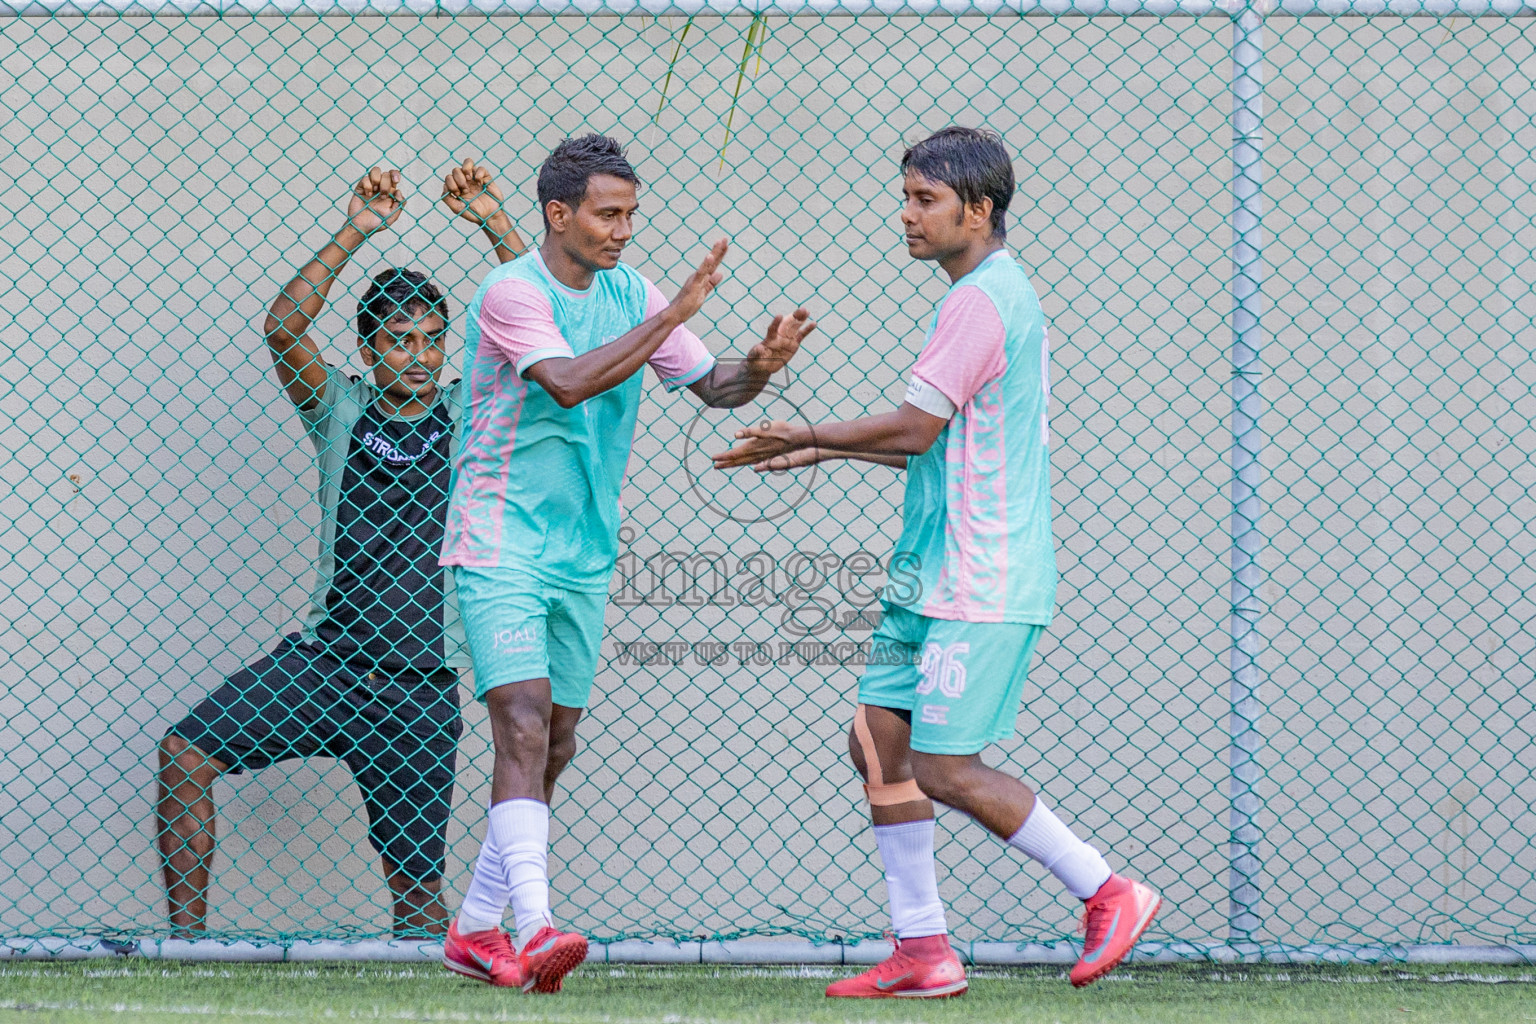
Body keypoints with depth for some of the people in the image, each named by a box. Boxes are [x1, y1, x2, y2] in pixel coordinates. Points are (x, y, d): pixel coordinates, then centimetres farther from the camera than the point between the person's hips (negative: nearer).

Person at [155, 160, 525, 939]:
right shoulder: (341, 409, 8)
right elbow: (282, 329, -8)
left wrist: (493, 225, -10)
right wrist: (355, 235, -15)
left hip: (420, 689, -1)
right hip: (324, 659, 1)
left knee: (417, 879, -3)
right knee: (186, 754, -13)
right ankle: (186, 937, -6)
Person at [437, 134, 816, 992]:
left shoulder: (631, 295, 7)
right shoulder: (511, 293, -14)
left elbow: (712, 385, 10)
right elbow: (570, 381, -29)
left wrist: (761, 366, -12)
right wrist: (673, 316, -28)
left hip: (585, 556, 7)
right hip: (500, 543, -7)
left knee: (555, 746, 9)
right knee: (524, 724, -19)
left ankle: (476, 928, 20)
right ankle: (534, 928, -29)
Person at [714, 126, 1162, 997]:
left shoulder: (983, 300, -15)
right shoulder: (998, 293, 18)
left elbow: (916, 427, -16)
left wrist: (809, 435, -3)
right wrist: (825, 450, 17)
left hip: (982, 585, -10)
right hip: (937, 576, 10)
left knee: (945, 768, -10)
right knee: (879, 744, 6)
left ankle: (1110, 894, -1)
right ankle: (924, 952, 8)